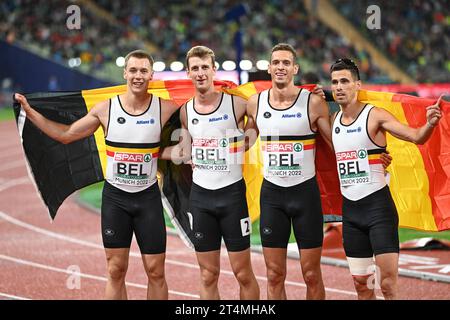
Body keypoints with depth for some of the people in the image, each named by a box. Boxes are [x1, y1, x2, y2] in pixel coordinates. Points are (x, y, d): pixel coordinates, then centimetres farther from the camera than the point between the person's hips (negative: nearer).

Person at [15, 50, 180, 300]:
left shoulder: (164, 108, -6)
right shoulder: (106, 109, -3)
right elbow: (65, 135, 7)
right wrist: (29, 111, 5)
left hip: (148, 197, -1)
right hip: (114, 196, 1)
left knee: (155, 272, 1)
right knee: (116, 270, 4)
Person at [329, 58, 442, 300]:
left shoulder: (375, 116, -10)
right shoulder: (333, 120, 9)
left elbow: (416, 136, -19)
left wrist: (430, 124, -42)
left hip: (378, 206, -6)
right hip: (350, 209, 6)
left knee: (388, 284, -11)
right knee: (361, 285, 11)